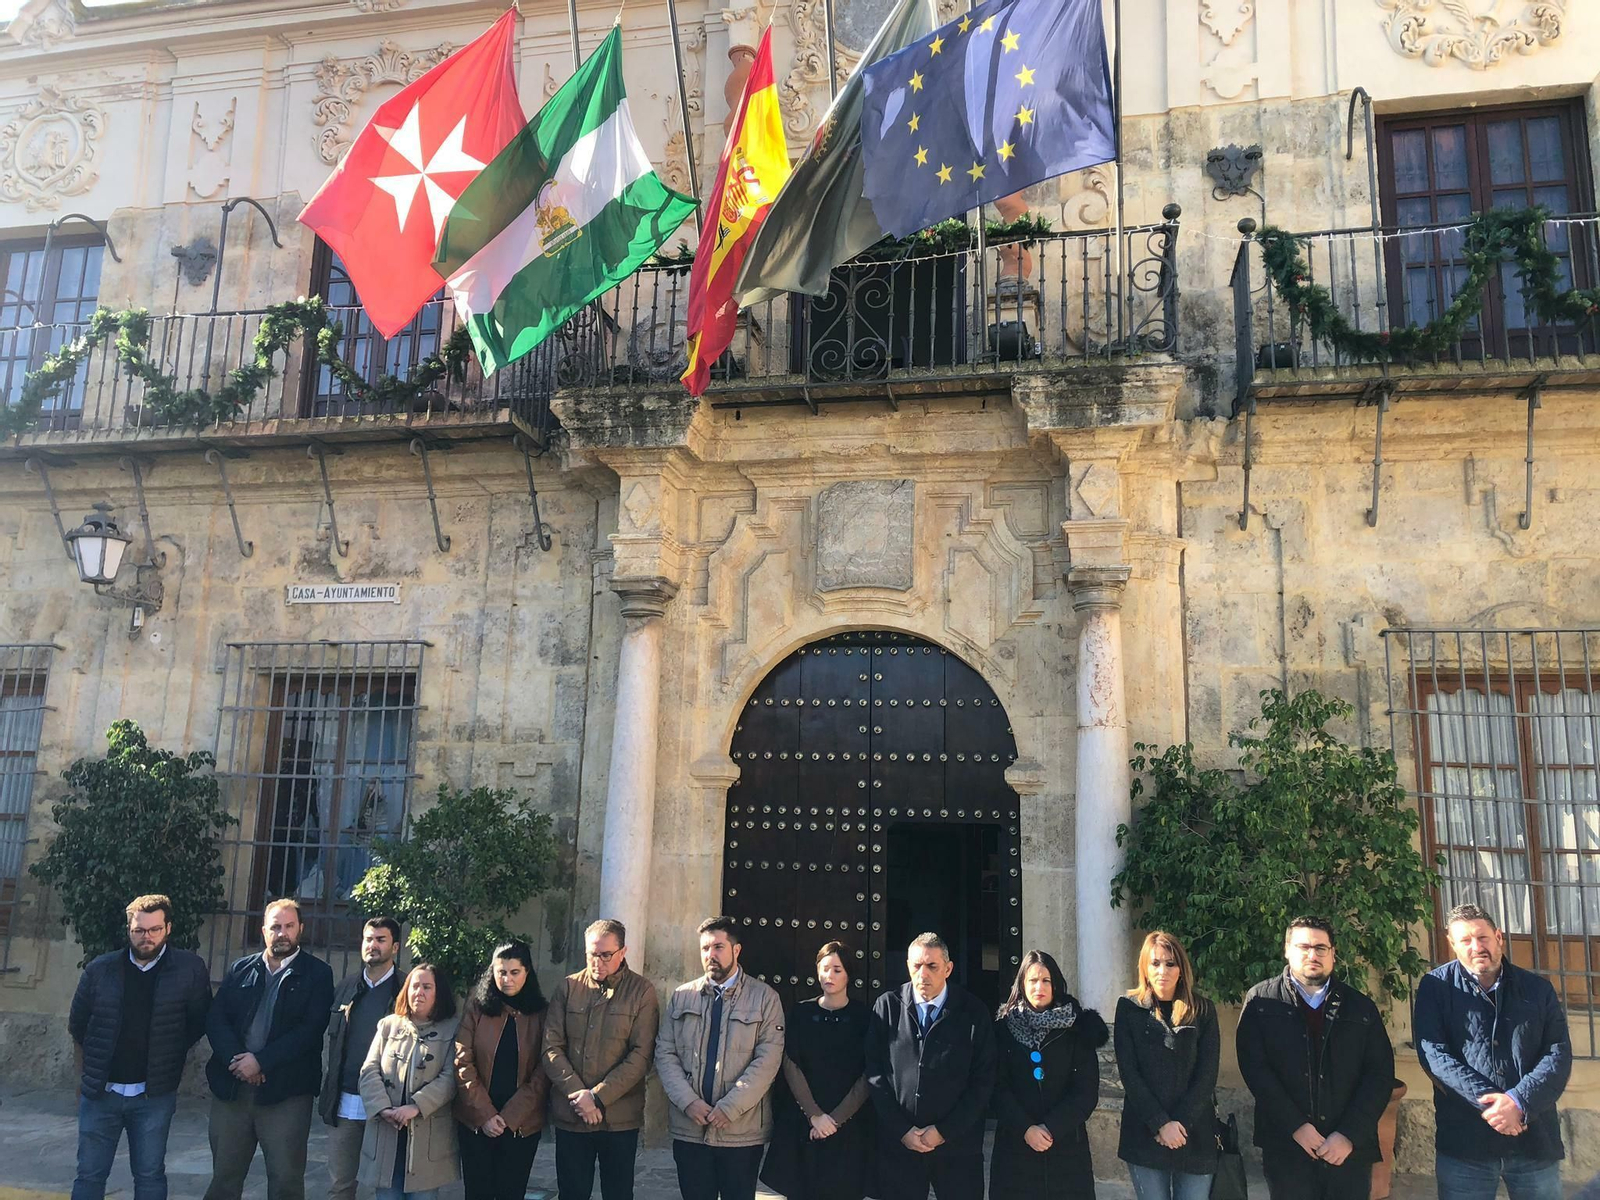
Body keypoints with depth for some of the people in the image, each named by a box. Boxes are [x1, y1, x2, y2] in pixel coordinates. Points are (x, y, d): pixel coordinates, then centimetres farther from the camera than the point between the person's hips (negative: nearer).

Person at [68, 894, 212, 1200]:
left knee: (150, 1175, 8)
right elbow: (78, 1024, 11)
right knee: (89, 1174, 9)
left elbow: (199, 1022, 0)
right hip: (100, 1092, 2)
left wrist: (168, 1056, 2)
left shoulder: (190, 969, -7)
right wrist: (89, 1071, 15)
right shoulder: (100, 969, -1)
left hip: (154, 1095, -2)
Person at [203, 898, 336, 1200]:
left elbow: (310, 1029, -8)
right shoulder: (240, 969, 12)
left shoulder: (317, 973, 1)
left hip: (286, 1091, -3)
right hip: (231, 1087, 4)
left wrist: (260, 1061, -16)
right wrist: (236, 1059, -14)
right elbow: (216, 1019, 3)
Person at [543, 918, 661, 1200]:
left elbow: (642, 1055, -8)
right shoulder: (567, 988, 4)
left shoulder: (642, 991, -3)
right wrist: (577, 1095, -12)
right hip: (570, 1115, 2)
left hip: (620, 1117, -2)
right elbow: (551, 1048, 0)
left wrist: (598, 1096, -14)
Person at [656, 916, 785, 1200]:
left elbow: (768, 1060, -9)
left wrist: (729, 1108, -15)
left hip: (742, 1131, -2)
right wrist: (688, 1102, -10)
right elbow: (665, 1053, 4)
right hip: (688, 1129, 2)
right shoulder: (682, 996, 8)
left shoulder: (764, 998, -1)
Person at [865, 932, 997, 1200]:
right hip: (898, 1142, 1)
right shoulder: (887, 1006, 0)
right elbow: (874, 1073, 0)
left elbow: (983, 1080, -3)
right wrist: (901, 1130, -6)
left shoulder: (974, 1012, -2)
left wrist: (945, 1131, -7)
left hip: (957, 1144, -1)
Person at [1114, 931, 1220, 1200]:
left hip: (1195, 1134, 1)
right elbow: (1129, 1073, -3)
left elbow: (1207, 1075, 0)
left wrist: (1180, 1123, -10)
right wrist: (1160, 1124, -12)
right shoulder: (1129, 1008, 3)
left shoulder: (1203, 1010, 5)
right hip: (1144, 1133, -1)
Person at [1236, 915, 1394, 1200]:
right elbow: (1254, 1067, -5)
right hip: (1286, 1147, -1)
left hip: (1350, 1149, 2)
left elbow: (1380, 1073, 2)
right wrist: (1296, 1126, -13)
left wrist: (1350, 1135, -8)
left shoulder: (1360, 1007, 9)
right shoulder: (1261, 1000, 2)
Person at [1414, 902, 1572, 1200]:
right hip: (1463, 1143, -2)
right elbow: (1432, 1052, -8)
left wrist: (1519, 1101, -17)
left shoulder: (1538, 990, 8)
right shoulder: (1436, 987, 0)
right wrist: (1488, 1101, -19)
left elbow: (1559, 1054, -1)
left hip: (1536, 1142, 2)